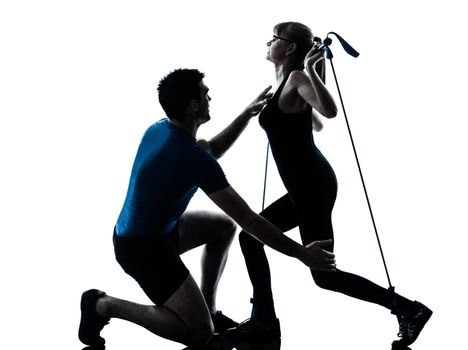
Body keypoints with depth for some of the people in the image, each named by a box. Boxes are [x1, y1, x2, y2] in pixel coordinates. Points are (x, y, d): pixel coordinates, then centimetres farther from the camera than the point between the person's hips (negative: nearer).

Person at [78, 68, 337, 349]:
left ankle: (208, 309, 23)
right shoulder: (193, 157, -26)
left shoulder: (158, 129, 0)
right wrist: (301, 253, -17)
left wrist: (248, 114, 14)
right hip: (143, 248, -10)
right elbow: (248, 219, -23)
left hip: (143, 232, 10)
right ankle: (104, 305, -2)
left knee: (224, 226, 21)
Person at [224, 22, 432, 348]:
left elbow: (330, 111, -32)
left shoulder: (297, 78, -12)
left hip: (312, 185, -10)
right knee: (250, 236, 14)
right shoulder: (286, 82, 15)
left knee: (325, 274, -7)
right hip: (305, 186, 10)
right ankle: (264, 321, 17)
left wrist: (311, 71, -37)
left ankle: (409, 309, -4)